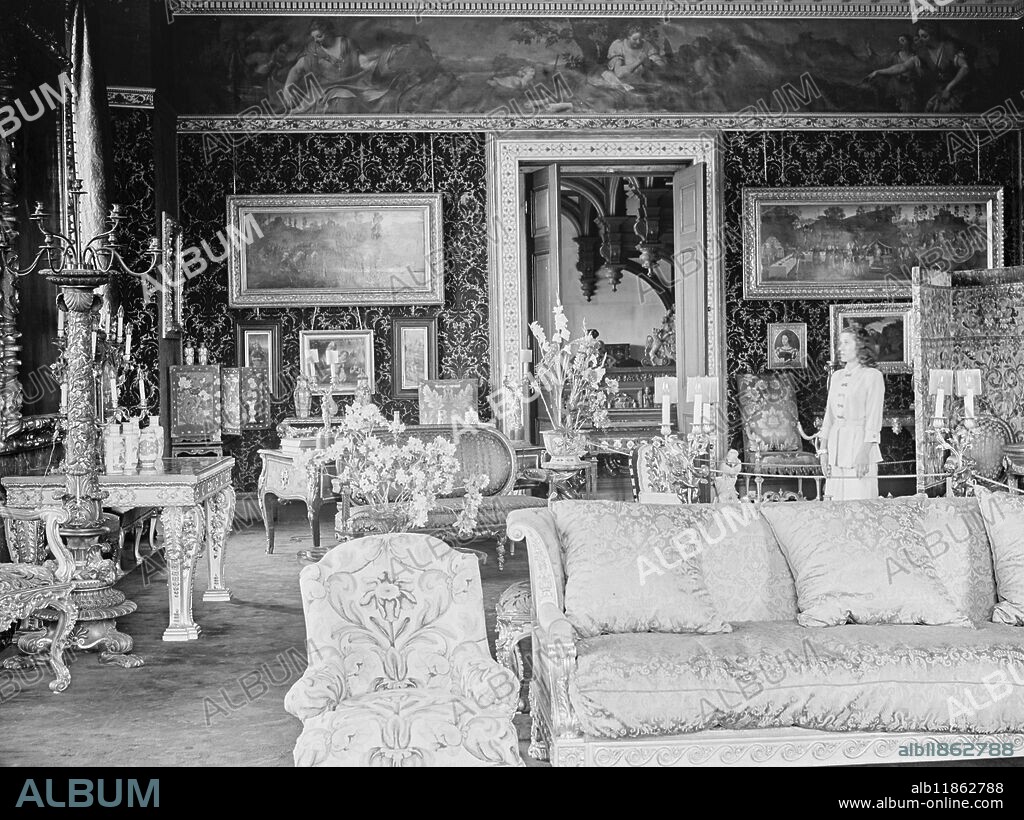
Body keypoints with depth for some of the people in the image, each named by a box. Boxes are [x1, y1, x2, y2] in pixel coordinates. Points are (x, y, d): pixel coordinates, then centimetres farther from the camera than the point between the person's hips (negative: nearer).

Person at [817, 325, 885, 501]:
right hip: (836, 446, 6)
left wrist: (864, 453, -15)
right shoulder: (836, 376, 16)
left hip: (860, 444, -6)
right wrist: (823, 451, 8)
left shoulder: (872, 376, -2)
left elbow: (874, 419, -8)